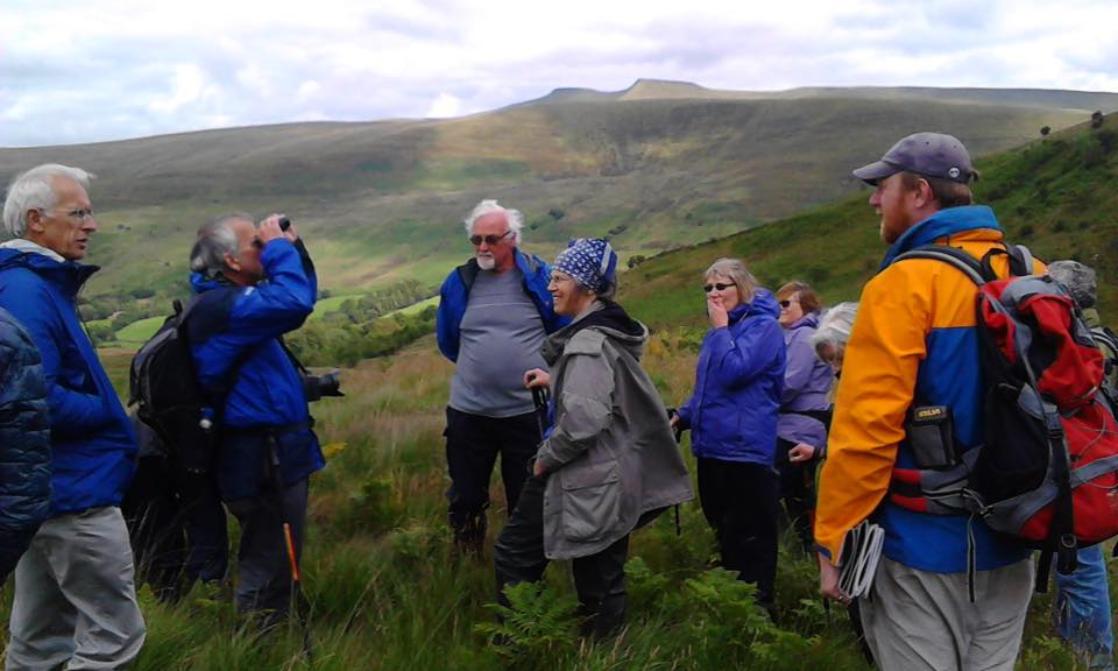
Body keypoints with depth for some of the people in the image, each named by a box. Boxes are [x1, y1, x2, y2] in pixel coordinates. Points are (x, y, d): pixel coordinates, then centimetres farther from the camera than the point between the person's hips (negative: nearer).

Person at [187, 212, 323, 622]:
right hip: (264, 463, -11)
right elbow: (294, 303, -34)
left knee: (274, 562, 22)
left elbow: (298, 297, 21)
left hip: (274, 455, 11)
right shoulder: (220, 305, -20)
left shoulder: (232, 297, 13)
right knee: (269, 571, 0)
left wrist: (294, 247, 7)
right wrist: (279, 248, -19)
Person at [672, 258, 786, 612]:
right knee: (723, 530, 18)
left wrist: (721, 327, -14)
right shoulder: (723, 329, 16)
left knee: (749, 535, -1)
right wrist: (684, 415, 12)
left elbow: (732, 373, -24)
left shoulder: (763, 326, -11)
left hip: (745, 448, -9)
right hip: (713, 445, 9)